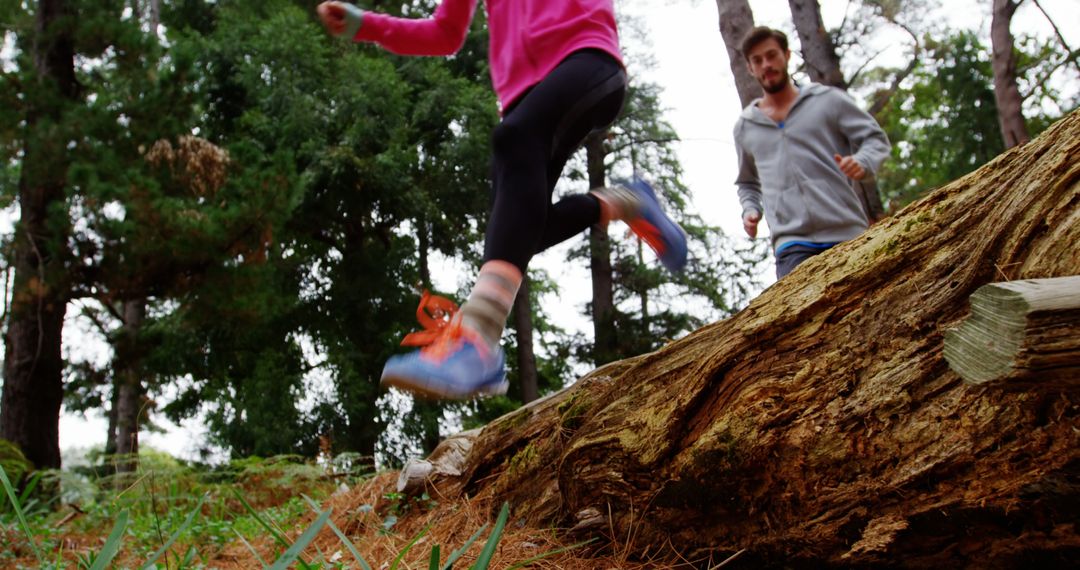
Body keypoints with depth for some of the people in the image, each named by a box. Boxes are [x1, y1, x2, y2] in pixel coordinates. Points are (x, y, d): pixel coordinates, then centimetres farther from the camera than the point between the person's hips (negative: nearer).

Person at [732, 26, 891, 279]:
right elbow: (747, 183, 33)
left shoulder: (828, 100, 10)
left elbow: (875, 139, 8)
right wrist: (750, 209, 12)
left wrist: (863, 163, -14)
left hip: (848, 234, 0)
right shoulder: (744, 127, 19)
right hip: (792, 242, 1)